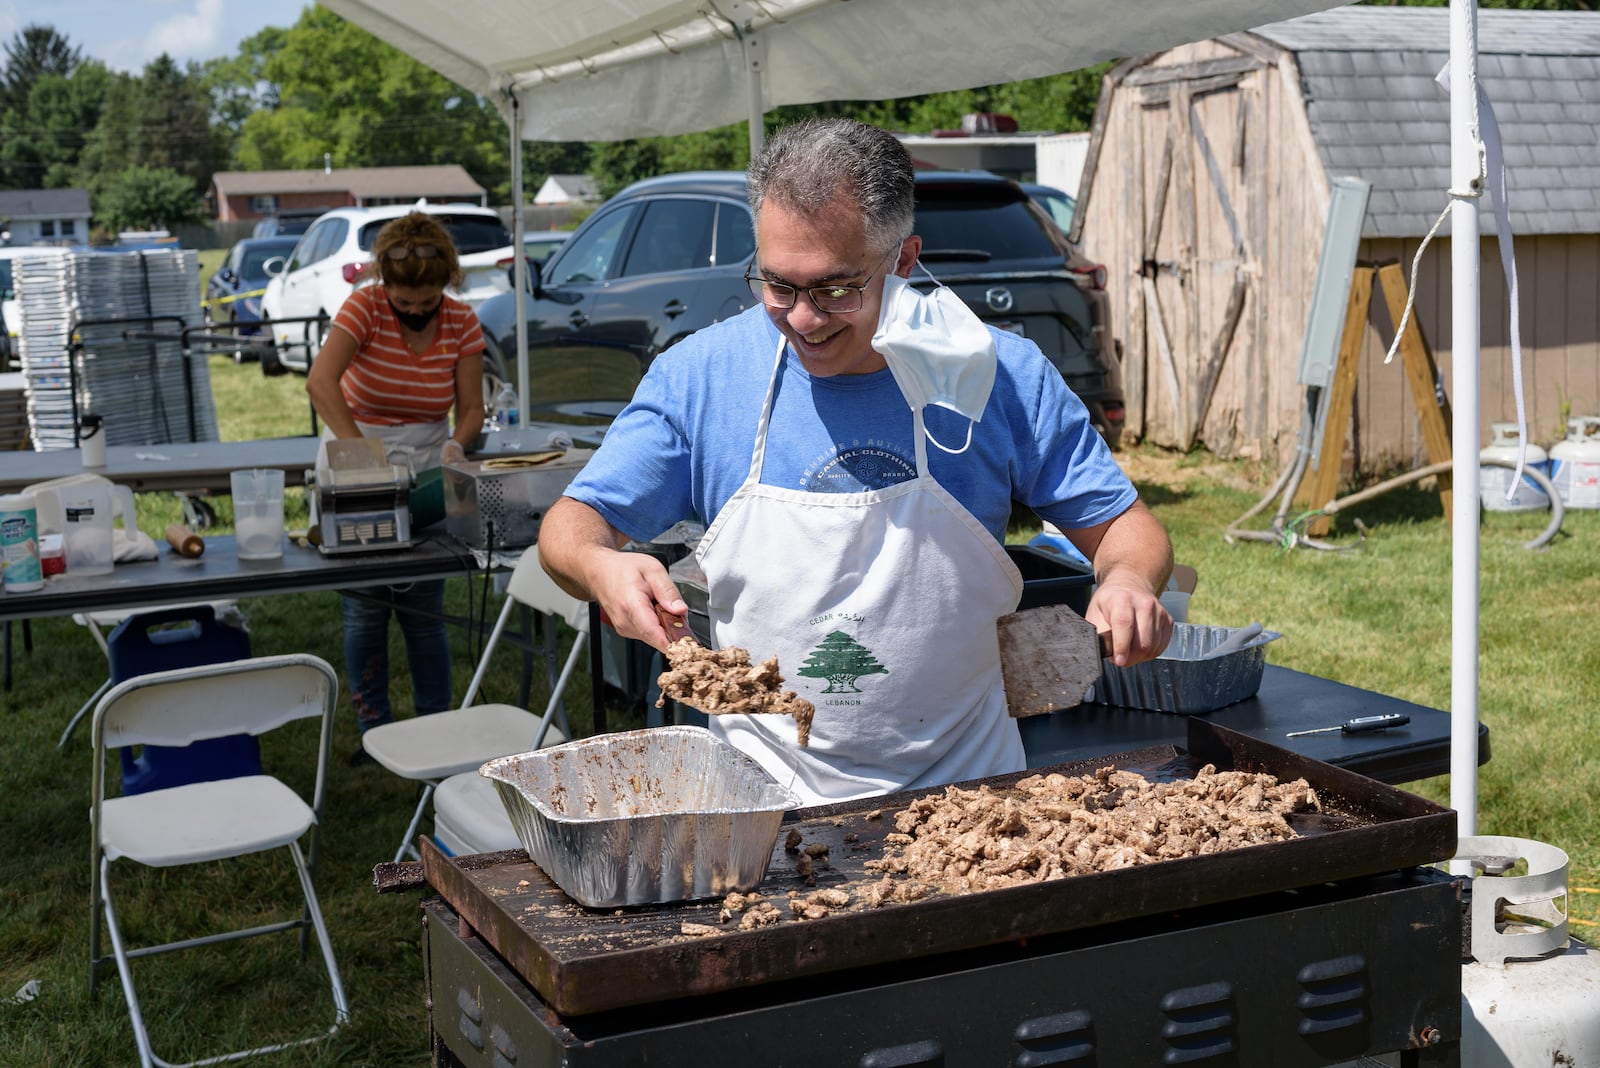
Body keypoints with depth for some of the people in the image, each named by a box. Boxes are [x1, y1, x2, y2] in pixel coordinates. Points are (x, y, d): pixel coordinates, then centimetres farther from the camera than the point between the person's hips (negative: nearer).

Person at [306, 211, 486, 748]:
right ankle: (374, 732, 11)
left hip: (426, 465, 2)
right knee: (365, 607, -2)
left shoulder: (462, 323, -3)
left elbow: (471, 408, 0)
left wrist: (456, 445, -21)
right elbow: (320, 381, -28)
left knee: (423, 609, -1)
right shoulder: (365, 307, -14)